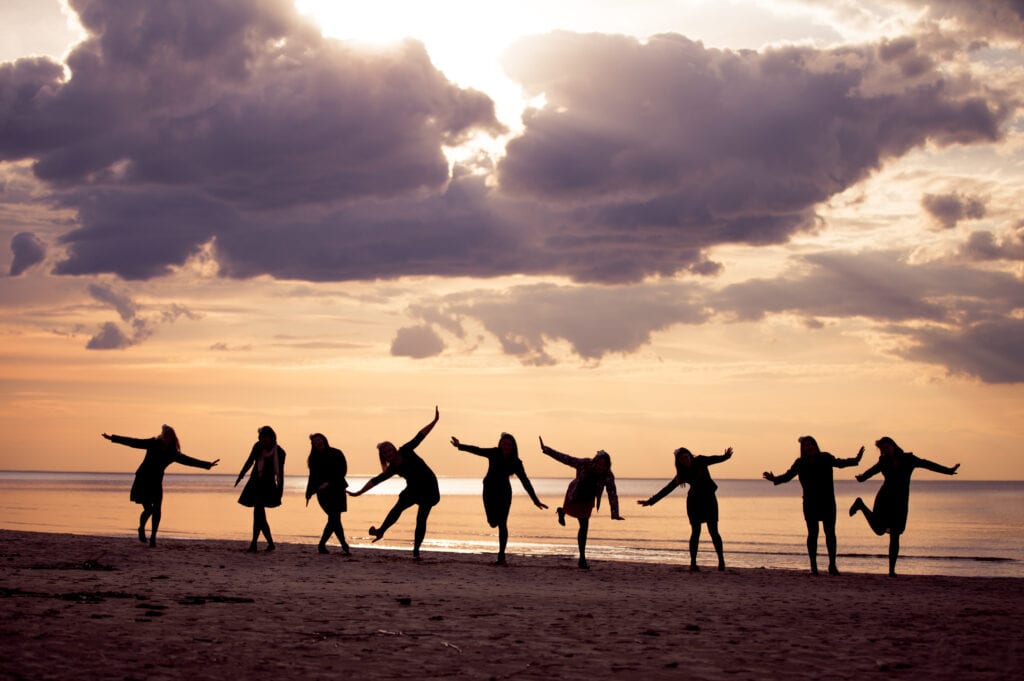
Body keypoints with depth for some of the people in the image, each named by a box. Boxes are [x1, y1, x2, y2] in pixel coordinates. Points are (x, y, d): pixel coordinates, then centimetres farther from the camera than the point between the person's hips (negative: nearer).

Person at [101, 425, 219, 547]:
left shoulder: (174, 454, 1)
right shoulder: (153, 444, -5)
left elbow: (189, 460, 9)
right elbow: (133, 442, -3)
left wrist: (208, 465, 9)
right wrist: (112, 438, -3)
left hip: (156, 482, 3)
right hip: (143, 480, -3)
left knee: (156, 510, -9)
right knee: (148, 509, -10)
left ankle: (153, 537, 2)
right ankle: (141, 529, 19)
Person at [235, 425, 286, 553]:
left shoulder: (279, 452, -7)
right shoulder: (258, 447, 2)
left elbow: (280, 473, -2)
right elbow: (250, 462, 14)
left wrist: (280, 490, -3)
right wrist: (241, 475, 10)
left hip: (267, 485, -5)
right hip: (255, 483, 5)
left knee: (258, 512, -16)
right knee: (260, 514, 5)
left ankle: (254, 544, -16)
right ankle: (270, 543, 12)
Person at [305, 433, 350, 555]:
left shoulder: (336, 454, -1)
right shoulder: (314, 459, 7)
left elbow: (342, 472, -7)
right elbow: (313, 477, 11)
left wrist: (329, 483, -17)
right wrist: (309, 494, 7)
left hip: (336, 490, 0)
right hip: (323, 493, 0)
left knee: (333, 519, -2)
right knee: (334, 518, -11)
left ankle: (322, 545, 11)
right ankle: (344, 546, -8)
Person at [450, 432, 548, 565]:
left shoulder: (516, 463, -11)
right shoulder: (494, 454, -12)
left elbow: (525, 482, -11)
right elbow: (477, 450, -16)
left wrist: (536, 500, -14)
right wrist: (460, 446, -27)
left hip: (504, 493, 0)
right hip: (490, 490, 0)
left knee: (502, 524, -7)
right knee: (493, 522, -9)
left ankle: (501, 556, -5)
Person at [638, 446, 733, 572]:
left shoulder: (700, 461, -4)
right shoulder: (682, 474, -3)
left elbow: (714, 459, -14)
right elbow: (667, 489, -1)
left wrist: (725, 456, -36)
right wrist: (650, 501, -4)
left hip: (709, 500, -1)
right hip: (694, 502, 1)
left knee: (713, 531, -5)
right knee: (695, 531, -7)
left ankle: (721, 561, 3)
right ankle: (693, 563, -3)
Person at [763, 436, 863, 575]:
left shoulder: (825, 458, 3)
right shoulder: (800, 463, -1)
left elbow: (839, 463, 21)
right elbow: (788, 476, -1)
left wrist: (856, 460, 15)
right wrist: (774, 479, -18)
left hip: (827, 502, 1)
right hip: (810, 503, -1)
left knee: (830, 533, -1)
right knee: (812, 534, -3)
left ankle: (832, 565, 7)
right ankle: (813, 566, 1)